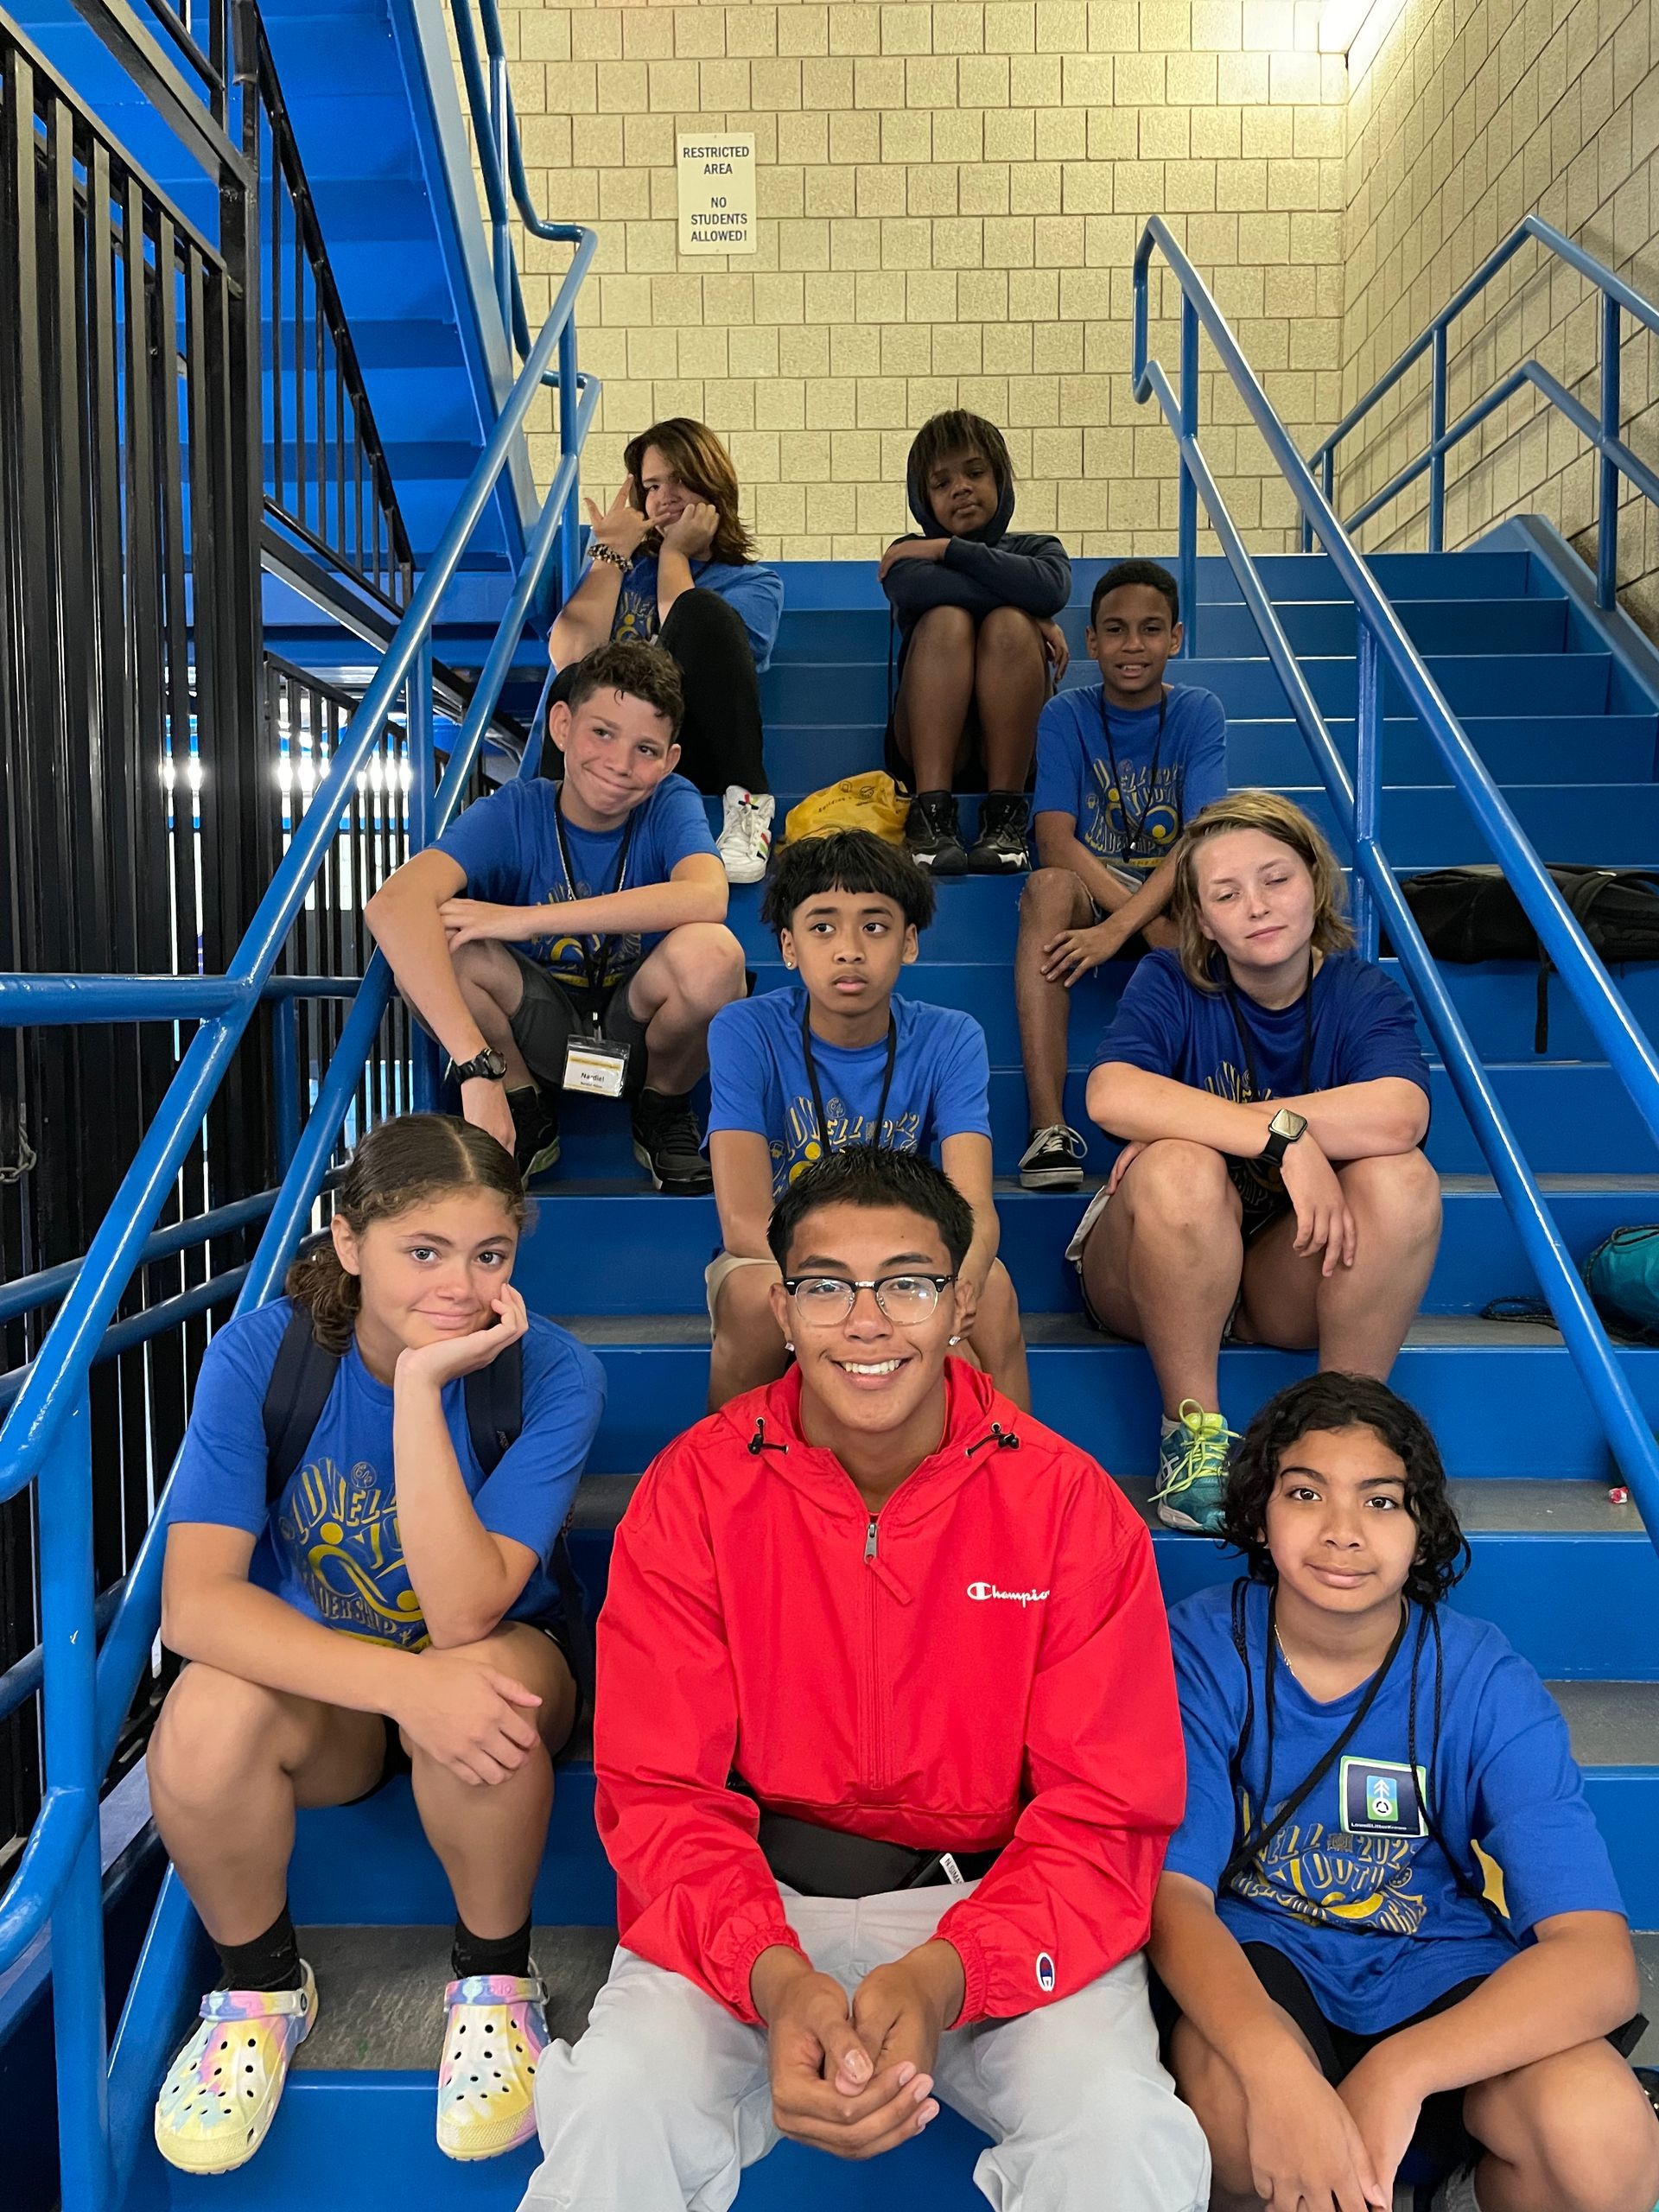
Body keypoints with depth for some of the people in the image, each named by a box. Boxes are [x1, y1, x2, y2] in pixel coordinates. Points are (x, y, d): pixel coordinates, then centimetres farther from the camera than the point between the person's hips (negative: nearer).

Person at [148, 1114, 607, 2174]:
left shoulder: (553, 1373, -21)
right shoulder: (261, 1353, -18)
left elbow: (465, 1614, -28)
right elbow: (196, 1603, -26)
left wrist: (421, 1387, -36)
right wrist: (405, 1686, -39)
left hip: (496, 1666, -1)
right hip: (310, 1677, 1)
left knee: (488, 1680, -36)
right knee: (211, 1712, -32)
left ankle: (494, 1979, -6)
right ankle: (261, 1985, 0)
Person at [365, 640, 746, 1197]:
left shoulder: (670, 805, -14)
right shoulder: (513, 812, -17)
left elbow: (708, 898, -38)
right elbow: (393, 904, -34)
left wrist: (526, 920, -38)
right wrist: (477, 1068, -48)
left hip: (639, 1029, 0)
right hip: (541, 1034, 0)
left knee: (711, 951, -33)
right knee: (428, 938, -27)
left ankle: (663, 1112, 0)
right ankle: (526, 1114, -1)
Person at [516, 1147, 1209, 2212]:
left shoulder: (1070, 1504, -9)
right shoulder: (691, 1493, -7)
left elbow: (1106, 1809, -9)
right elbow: (661, 1791, -7)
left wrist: (941, 1977, -26)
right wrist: (775, 1978, -26)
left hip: (997, 1905, 0)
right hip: (752, 1902, 0)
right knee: (615, 2103, -26)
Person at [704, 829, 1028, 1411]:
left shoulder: (950, 1040, -10)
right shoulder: (744, 1033, -16)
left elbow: (975, 1208, -21)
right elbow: (744, 1222, -25)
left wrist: (958, 1282, -45)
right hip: (775, 1260, -1)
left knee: (990, 1286, -29)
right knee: (757, 1293, -34)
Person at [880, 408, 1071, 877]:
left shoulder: (1036, 549, 17)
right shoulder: (908, 555, 14)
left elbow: (1051, 588, -12)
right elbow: (917, 589, -14)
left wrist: (949, 550, -6)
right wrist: (1035, 614, -14)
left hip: (1011, 746, 0)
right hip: (928, 745, 0)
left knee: (1009, 623, -24)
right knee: (947, 619, -23)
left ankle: (1004, 817, -29)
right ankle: (930, 813, -35)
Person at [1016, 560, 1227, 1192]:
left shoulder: (1198, 713, -1)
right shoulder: (1065, 716, -1)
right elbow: (1056, 841, -13)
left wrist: (1118, 928, -31)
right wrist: (1156, 926, -26)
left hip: (1174, 893, 0)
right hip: (1089, 887, 0)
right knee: (1048, 887, -36)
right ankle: (1048, 1128, -43)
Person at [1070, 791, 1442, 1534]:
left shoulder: (1363, 994, -5)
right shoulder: (1170, 985, -8)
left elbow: (1398, 1115, -29)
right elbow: (1112, 1096, -30)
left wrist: (1191, 1120, -29)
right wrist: (1282, 1135, -36)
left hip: (1291, 1276, 2)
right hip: (1152, 1275, -1)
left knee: (1403, 1176, -26)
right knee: (1181, 1170, -34)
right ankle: (1192, 1432, -18)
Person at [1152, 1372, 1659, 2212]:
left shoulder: (1486, 1685, -13)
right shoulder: (1202, 1648, -13)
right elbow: (1175, 1890, -18)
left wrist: (1401, 2068, -37)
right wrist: (1278, 2070, -39)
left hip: (1441, 1975, 1)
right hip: (1259, 1958, -1)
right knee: (1230, 2095, -35)